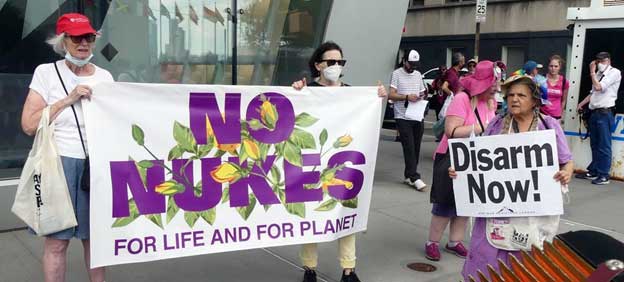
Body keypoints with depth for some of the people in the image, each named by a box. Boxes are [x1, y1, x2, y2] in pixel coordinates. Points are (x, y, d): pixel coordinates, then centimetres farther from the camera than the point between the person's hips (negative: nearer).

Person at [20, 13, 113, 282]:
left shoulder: (104, 76, 8)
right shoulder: (46, 72, -1)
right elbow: (29, 125, -8)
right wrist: (68, 99, -13)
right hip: (60, 163, -3)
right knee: (57, 240, 2)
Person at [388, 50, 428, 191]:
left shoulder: (418, 75, 16)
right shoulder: (397, 74, -1)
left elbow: (422, 93, 21)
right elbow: (391, 95, -7)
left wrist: (421, 97, -3)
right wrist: (407, 97, -21)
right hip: (403, 117, -5)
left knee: (416, 148, 7)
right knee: (409, 147, -9)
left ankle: (408, 176, 18)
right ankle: (415, 177, -8)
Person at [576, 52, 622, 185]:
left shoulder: (614, 73, -6)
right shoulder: (599, 73, 17)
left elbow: (598, 87, -15)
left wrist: (592, 72, -6)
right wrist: (582, 103, 14)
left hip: (604, 113, -8)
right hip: (594, 112, 8)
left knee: (603, 145, -4)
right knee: (594, 144, 13)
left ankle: (604, 175, 1)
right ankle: (593, 171, 20)